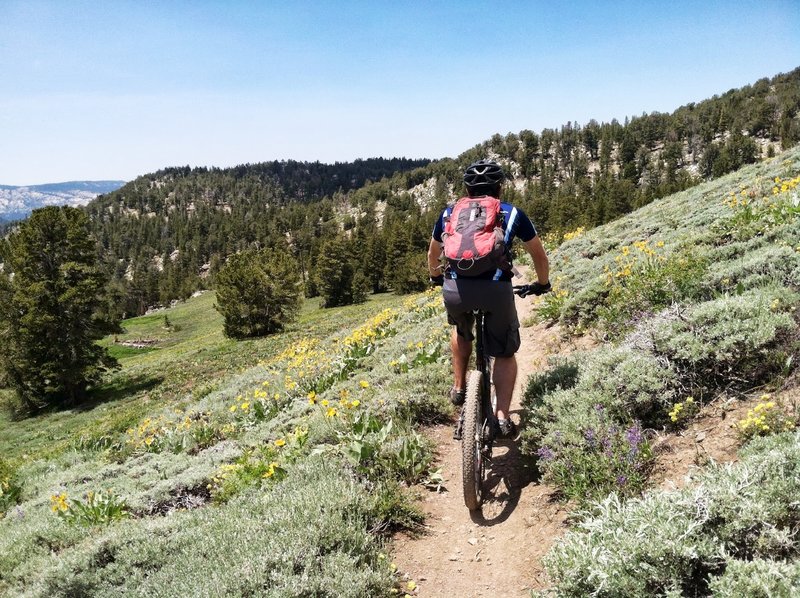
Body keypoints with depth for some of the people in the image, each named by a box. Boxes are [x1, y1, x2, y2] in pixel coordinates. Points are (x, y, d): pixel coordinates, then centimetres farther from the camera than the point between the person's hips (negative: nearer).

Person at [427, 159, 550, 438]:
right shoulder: (511, 214, 19)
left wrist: (436, 277, 56)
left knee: (461, 330, 36)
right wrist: (542, 284, 45)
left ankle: (459, 387, 35)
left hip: (455, 289, 2)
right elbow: (539, 254, 27)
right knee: (505, 353, 18)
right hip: (496, 289, -2)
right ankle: (502, 417, 7)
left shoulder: (450, 212, 23)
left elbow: (433, 254, 37)